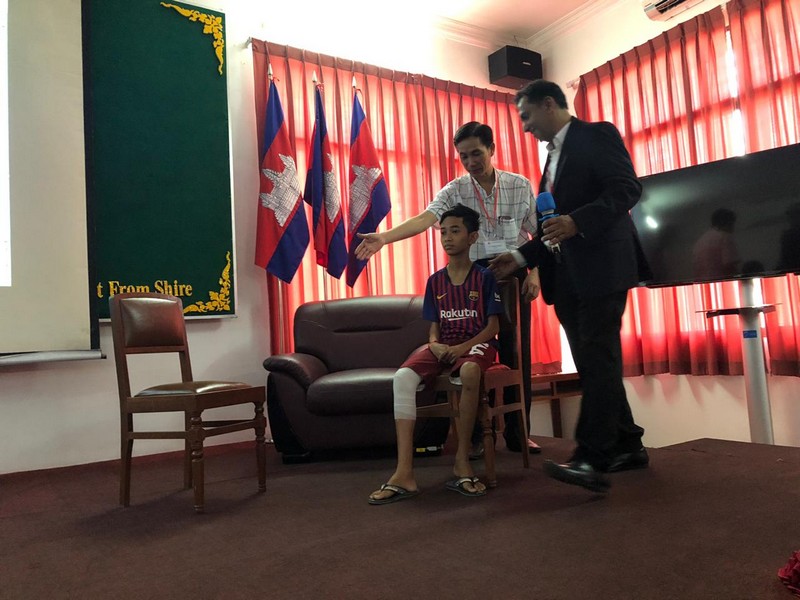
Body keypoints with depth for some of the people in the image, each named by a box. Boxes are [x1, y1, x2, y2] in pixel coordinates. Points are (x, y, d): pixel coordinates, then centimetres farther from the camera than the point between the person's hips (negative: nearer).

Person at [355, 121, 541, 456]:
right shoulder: (455, 190, -1)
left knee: (517, 352, 3)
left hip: (514, 274, 1)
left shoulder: (520, 186, 3)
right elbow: (425, 219, -18)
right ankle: (475, 435, 13)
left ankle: (516, 433, 16)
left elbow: (537, 233, 8)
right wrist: (383, 237, -34)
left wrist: (534, 273, -4)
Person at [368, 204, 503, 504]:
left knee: (469, 370, -41)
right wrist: (435, 345, -10)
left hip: (477, 344, -4)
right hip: (443, 347, 4)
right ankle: (404, 472, -31)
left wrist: (463, 347, -18)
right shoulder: (435, 281, 12)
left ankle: (462, 460, -25)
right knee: (403, 376, -26)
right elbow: (434, 326, 13)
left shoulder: (484, 277, 1)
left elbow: (493, 326, -3)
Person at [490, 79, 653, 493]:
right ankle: (627, 446, 19)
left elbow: (627, 188, -14)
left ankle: (591, 460, -12)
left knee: (597, 360, -12)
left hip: (602, 268, -9)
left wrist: (576, 221, -26)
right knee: (593, 363, 9)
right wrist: (520, 256, 13)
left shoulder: (597, 135, 0)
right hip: (568, 276, 9)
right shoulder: (553, 156, 25)